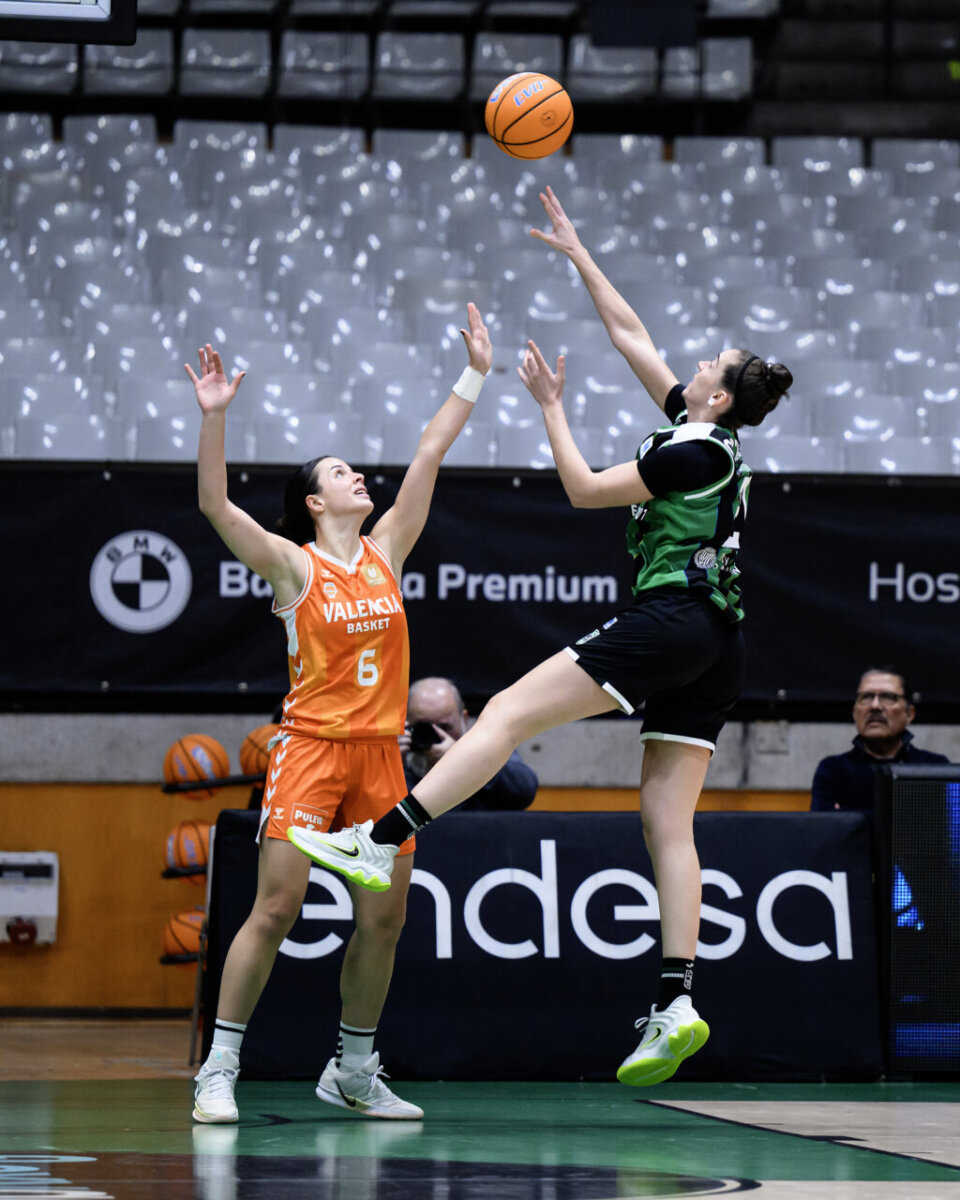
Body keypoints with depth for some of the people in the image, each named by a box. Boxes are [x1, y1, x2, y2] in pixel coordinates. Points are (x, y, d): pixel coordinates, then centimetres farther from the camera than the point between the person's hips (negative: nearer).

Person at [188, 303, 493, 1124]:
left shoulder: (384, 552, 11)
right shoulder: (292, 564, -1)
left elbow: (430, 456, 11)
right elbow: (215, 504, -14)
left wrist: (474, 376, 10)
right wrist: (214, 416, -24)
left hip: (381, 753, 5)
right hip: (311, 746, -5)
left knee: (383, 919, 6)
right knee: (275, 910, -11)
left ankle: (353, 1071, 19)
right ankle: (219, 1070, -6)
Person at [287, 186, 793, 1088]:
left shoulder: (693, 450, -8)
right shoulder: (703, 433, 17)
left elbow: (585, 490, -4)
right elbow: (629, 334, 23)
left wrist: (550, 406, 3)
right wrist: (576, 252, 26)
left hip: (669, 621, -10)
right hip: (713, 646, 10)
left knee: (508, 713, -13)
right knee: (667, 819, 2)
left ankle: (379, 842, -21)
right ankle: (676, 1006, -6)